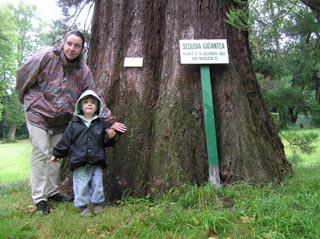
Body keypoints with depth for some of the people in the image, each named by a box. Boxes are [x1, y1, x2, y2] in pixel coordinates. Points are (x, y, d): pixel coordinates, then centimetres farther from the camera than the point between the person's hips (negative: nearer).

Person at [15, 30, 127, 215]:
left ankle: (52, 191, 26)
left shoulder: (84, 70, -4)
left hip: (61, 119, 5)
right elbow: (23, 77, -8)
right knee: (41, 154, -7)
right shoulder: (46, 56, -17)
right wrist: (27, 100, 4)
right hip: (38, 113, -4)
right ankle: (39, 198, 2)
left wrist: (110, 120, -7)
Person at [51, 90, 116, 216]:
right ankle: (83, 206, 21)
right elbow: (65, 141, 5)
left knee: (97, 185, 9)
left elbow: (105, 142, 9)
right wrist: (56, 154, 8)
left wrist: (110, 137, -11)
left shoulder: (101, 124, 5)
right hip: (79, 163, -1)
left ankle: (98, 204, 28)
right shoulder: (74, 124, 1)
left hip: (97, 162, 1)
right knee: (81, 186, 4)